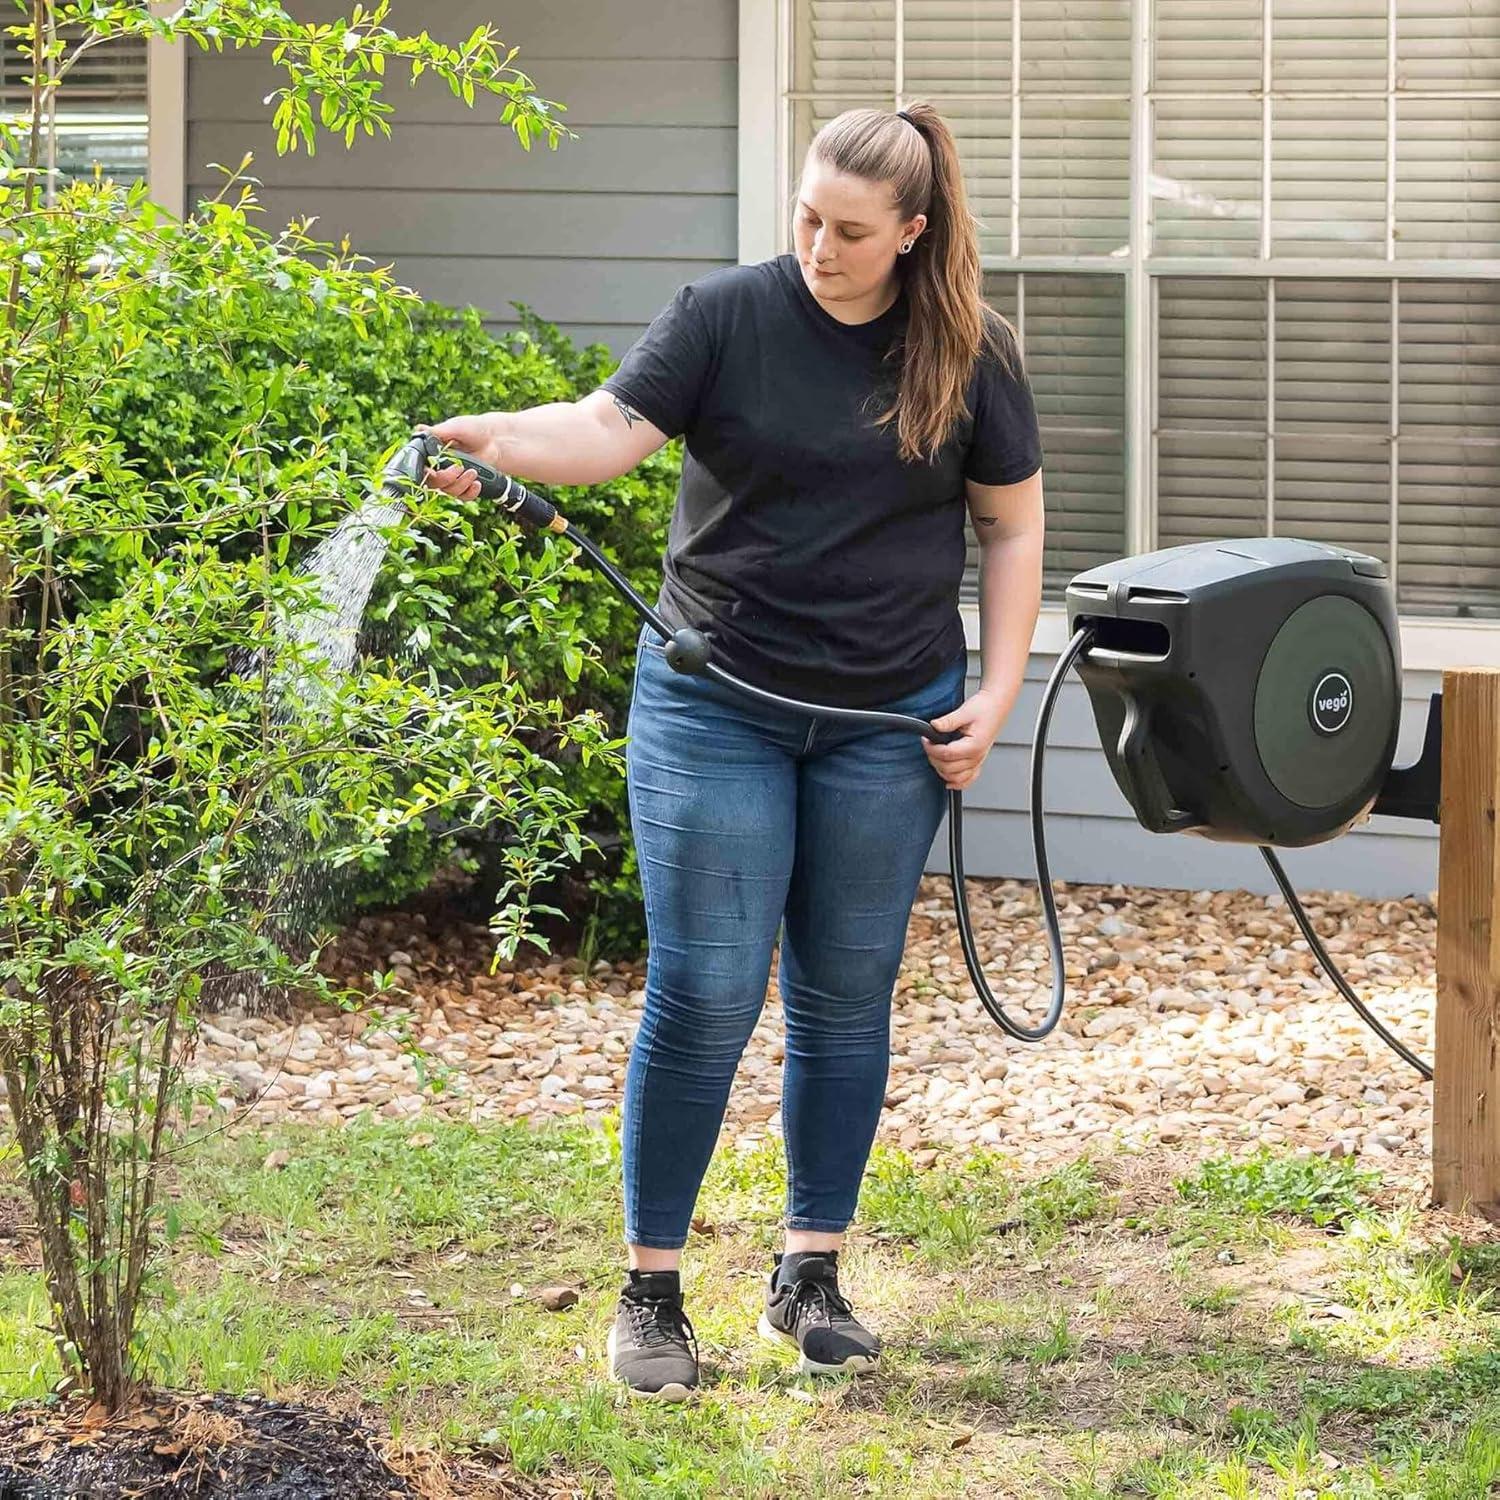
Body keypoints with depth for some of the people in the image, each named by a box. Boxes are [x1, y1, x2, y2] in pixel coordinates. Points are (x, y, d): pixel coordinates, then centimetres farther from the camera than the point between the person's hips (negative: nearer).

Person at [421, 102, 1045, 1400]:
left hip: (888, 716, 2)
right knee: (703, 997, -4)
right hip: (716, 709, -2)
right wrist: (497, 441, -35)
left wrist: (996, 692, 0)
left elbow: (1013, 524, 7)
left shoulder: (967, 357, 1)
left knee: (846, 999, 8)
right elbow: (612, 429, -15)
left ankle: (811, 1277, 19)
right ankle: (651, 1290, 4)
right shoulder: (727, 317, -5)